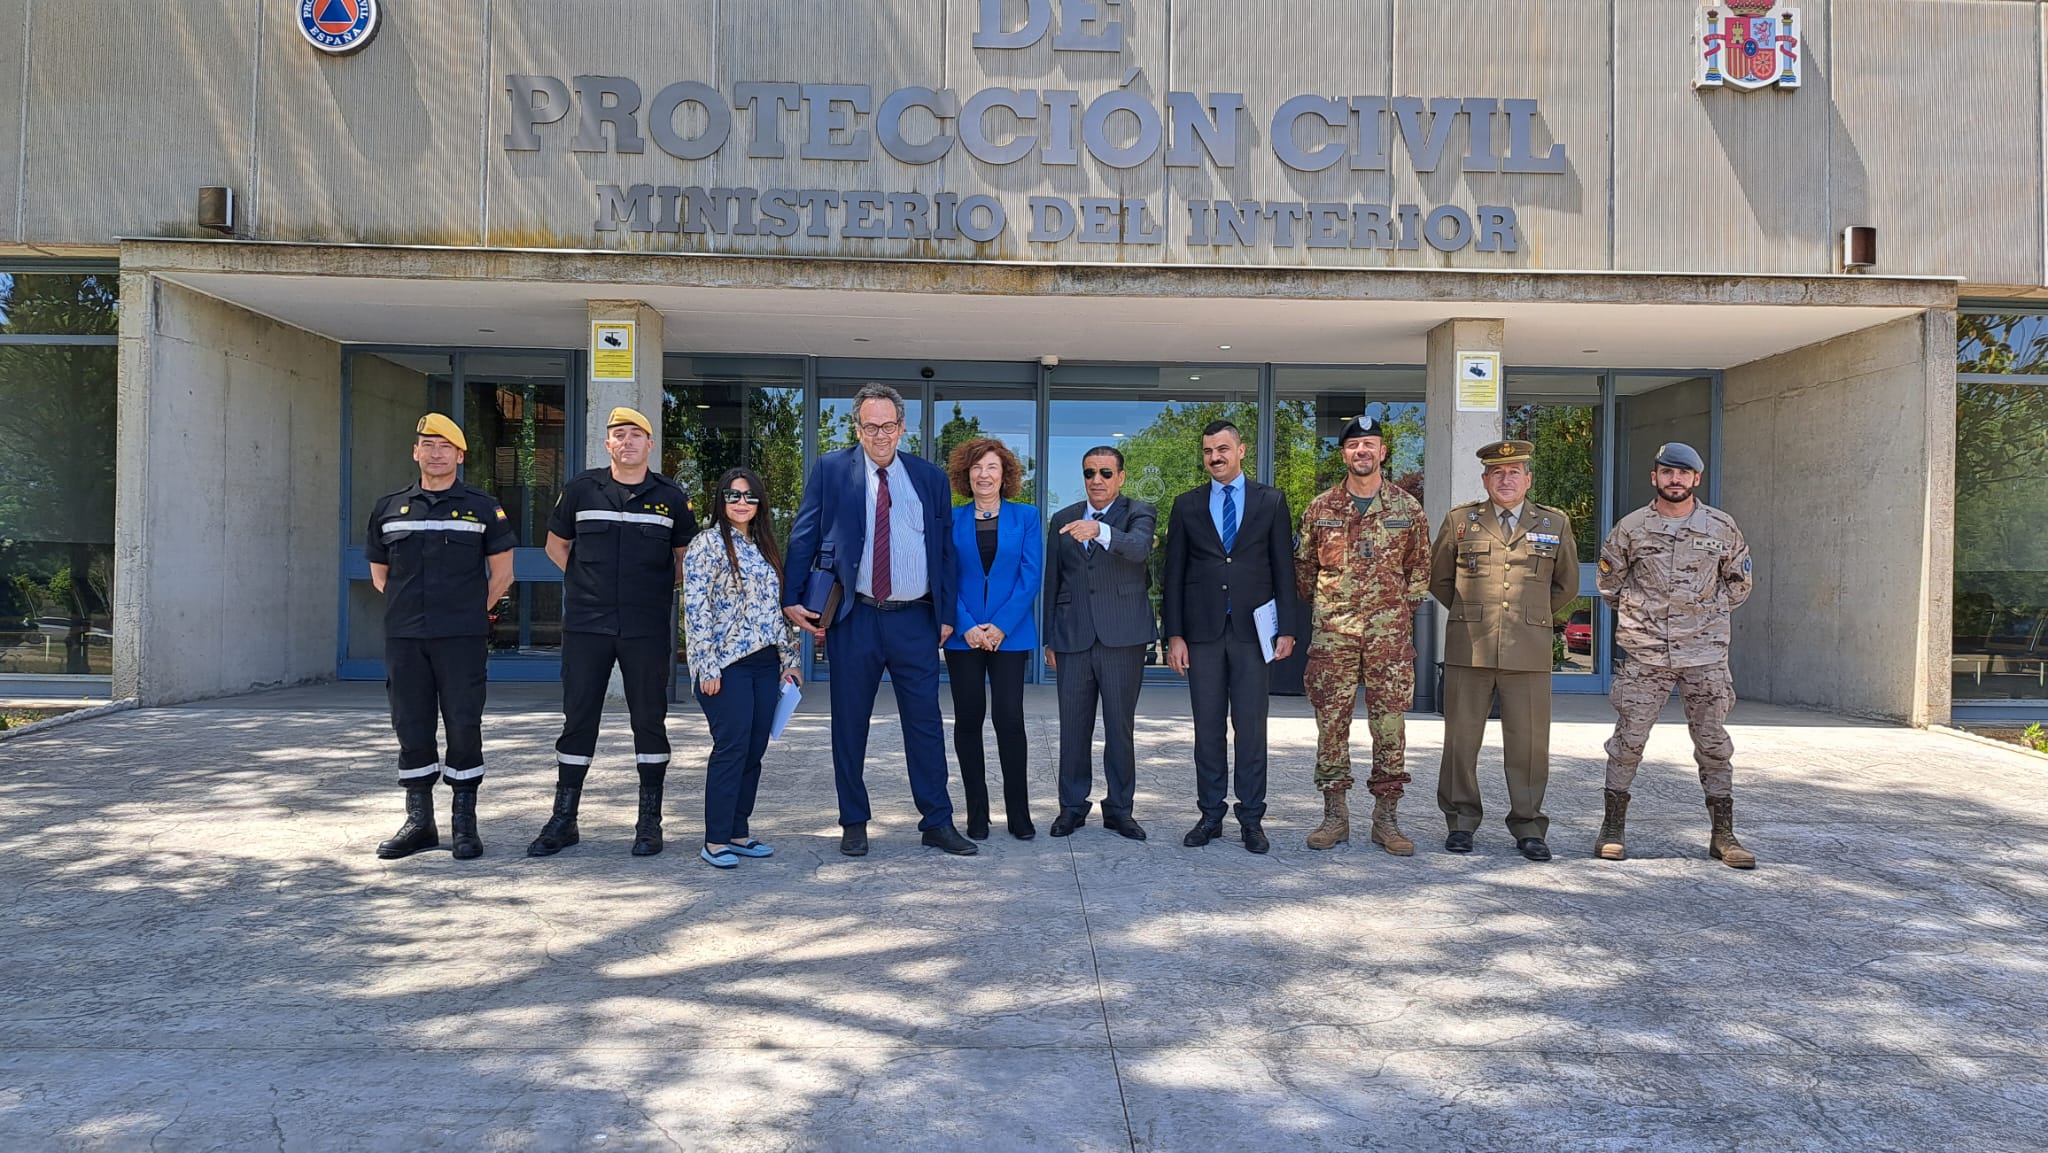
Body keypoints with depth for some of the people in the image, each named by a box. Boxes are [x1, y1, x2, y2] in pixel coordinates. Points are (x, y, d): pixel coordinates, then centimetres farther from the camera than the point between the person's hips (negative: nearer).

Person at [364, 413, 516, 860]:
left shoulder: (481, 507, 5)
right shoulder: (389, 508, 12)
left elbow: (501, 573, 9)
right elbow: (379, 573, 20)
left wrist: (471, 611, 7)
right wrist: (410, 606, 12)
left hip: (461, 638, -3)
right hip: (403, 637, 3)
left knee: (463, 725, -2)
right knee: (411, 726, 6)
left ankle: (464, 823, 7)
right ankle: (419, 822, 17)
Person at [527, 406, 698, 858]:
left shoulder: (670, 497, 5)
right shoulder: (581, 489, 5)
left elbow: (687, 559, 15)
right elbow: (556, 545, 17)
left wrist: (658, 587, 5)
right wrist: (587, 582, 8)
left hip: (648, 630, 0)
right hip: (585, 626, 1)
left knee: (649, 720, 3)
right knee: (578, 719, 5)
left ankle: (650, 822, 12)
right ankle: (563, 820, 14)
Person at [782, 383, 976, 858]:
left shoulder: (930, 477, 9)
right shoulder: (830, 470, 4)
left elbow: (945, 549, 10)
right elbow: (803, 537, 3)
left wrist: (946, 614, 5)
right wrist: (791, 599, -6)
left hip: (916, 620, 1)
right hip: (854, 618, -1)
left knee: (925, 722, 5)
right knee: (849, 725, 6)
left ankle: (937, 822, 15)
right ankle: (854, 824, 19)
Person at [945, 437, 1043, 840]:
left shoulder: (1025, 516, 4)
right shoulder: (951, 519, 6)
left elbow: (1030, 576, -2)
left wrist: (1000, 626, -11)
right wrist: (966, 626, -10)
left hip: (1010, 634, -1)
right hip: (963, 636, 1)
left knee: (1010, 719, -8)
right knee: (968, 720, 4)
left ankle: (1018, 813, 4)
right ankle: (976, 813, 14)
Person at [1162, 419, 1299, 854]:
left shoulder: (1271, 501, 6)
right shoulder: (1187, 505, 9)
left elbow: (1284, 569, 5)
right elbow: (1174, 574, 7)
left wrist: (1287, 629, -2)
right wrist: (1174, 635, 0)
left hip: (1252, 630, -1)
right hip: (1203, 631, 1)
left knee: (1251, 728, 1)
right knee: (1207, 728, 5)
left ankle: (1251, 818, 10)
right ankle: (1211, 815, 14)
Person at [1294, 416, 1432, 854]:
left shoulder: (1407, 509, 6)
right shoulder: (1320, 508, 7)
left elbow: (1419, 569, 12)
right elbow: (1303, 566, 15)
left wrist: (1402, 609, 6)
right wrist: (1323, 604, 10)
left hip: (1389, 630, 0)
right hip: (1332, 632, 1)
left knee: (1390, 723, 1)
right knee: (1331, 721, 2)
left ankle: (1386, 817, 11)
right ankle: (1335, 814, 12)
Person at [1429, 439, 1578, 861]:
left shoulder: (1554, 523, 9)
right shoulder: (1460, 520, 7)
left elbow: (1567, 585, 20)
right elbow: (1437, 578, 17)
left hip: (1528, 652, 0)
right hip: (1468, 649, 0)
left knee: (1529, 740, 1)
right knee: (1461, 736, 3)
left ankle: (1528, 825, 13)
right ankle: (1461, 820, 15)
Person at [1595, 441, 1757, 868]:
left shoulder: (1722, 527, 4)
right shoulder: (1631, 528, 1)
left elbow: (1738, 581, 17)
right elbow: (1609, 580, 14)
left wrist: (1708, 612, 11)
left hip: (1705, 654, 1)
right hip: (1645, 655, -1)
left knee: (1714, 744, 5)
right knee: (1627, 740, 0)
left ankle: (1723, 836, 14)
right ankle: (1613, 829, 10)